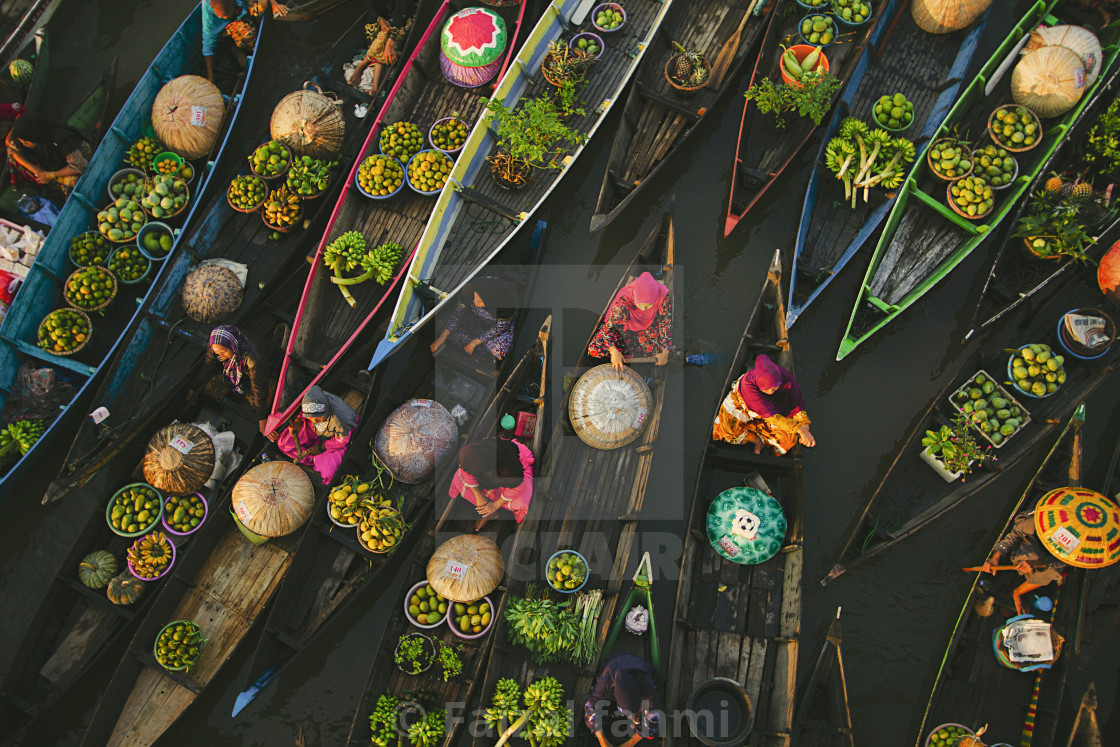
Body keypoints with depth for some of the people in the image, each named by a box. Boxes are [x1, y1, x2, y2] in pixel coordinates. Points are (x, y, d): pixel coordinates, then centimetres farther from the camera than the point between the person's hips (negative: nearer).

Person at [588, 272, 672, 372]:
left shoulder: (664, 297, -34)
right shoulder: (624, 300, -38)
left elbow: (666, 324, -19)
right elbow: (608, 327, -27)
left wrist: (665, 353, -21)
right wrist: (614, 352, -39)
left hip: (649, 327, 2)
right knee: (595, 350, -18)